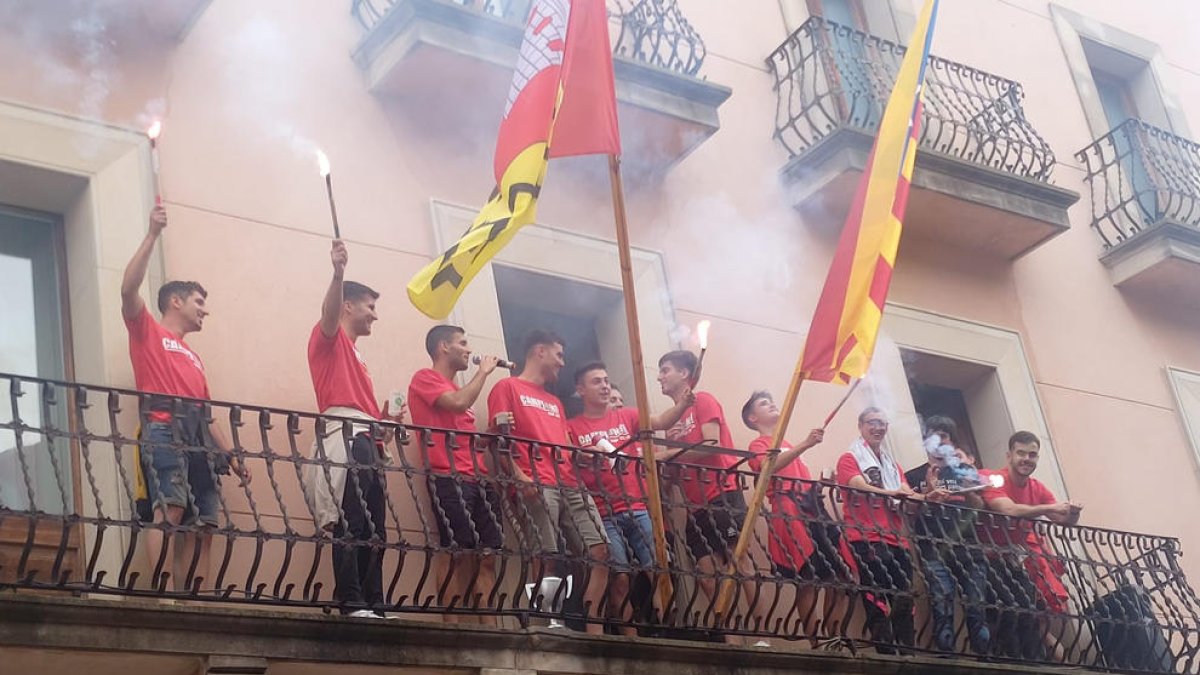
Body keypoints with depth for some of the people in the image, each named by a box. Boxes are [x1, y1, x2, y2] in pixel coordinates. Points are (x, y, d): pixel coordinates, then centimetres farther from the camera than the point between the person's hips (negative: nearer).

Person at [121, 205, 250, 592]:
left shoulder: (194, 359, 32)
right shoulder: (148, 332, 15)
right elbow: (129, 289, -3)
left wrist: (231, 456, 21)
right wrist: (153, 235, -4)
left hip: (200, 440, 7)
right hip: (165, 430, -7)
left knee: (203, 527, -2)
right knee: (169, 509, -24)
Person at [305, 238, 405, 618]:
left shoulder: (353, 354, 33)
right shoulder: (331, 338, 9)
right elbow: (329, 311, -16)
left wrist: (386, 422, 14)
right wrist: (338, 274, -32)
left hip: (368, 442, 9)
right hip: (346, 437, -9)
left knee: (373, 530, 1)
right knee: (350, 525, -18)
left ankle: (374, 607, -1)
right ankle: (352, 604, -24)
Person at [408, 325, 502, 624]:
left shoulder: (458, 389, 28)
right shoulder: (425, 378, 4)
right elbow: (458, 403, -15)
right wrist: (483, 372, -1)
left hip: (479, 479, 8)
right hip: (449, 478, -8)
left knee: (487, 555, -1)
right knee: (458, 554, -13)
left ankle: (491, 628, -3)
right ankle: (453, 627, -14)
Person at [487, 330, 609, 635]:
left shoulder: (555, 402, 34)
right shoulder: (508, 387, 10)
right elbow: (501, 439, -3)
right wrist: (520, 477, -16)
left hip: (571, 485, 7)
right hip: (536, 486, -7)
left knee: (600, 551, -7)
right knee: (546, 560, -15)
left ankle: (594, 631, -6)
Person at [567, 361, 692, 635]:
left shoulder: (627, 416, 13)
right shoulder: (572, 428, 6)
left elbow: (660, 422, -2)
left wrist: (682, 405, -21)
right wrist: (587, 458, -19)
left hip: (639, 509, 3)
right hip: (604, 516, -2)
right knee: (620, 579, -6)